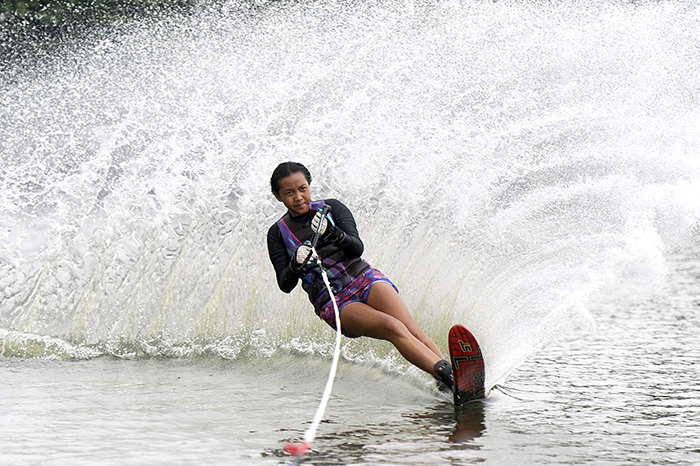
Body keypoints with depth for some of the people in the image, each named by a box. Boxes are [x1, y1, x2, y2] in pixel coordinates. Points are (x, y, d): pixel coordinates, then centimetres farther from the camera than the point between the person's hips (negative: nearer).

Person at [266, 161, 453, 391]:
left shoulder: (331, 208, 10)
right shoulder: (278, 234, 8)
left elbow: (357, 248, -3)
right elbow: (285, 285, -2)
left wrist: (335, 234, -25)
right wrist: (295, 265, -25)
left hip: (364, 279, 3)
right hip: (333, 301, -3)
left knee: (411, 328, -26)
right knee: (394, 329, -29)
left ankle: (451, 369, -40)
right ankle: (448, 377, -45)